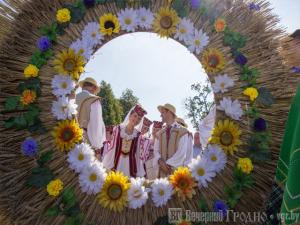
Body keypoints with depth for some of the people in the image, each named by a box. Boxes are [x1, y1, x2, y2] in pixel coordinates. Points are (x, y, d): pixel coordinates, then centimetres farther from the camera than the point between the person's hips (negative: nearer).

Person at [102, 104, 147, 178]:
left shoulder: (138, 135, 1)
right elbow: (112, 148, 2)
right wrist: (108, 166, 0)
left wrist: (139, 173, 3)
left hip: (130, 166, 1)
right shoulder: (118, 129, -1)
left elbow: (138, 154, 4)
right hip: (115, 164, 0)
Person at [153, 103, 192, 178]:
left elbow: (182, 152, -10)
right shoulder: (160, 133, 13)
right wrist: (160, 161, -14)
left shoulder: (183, 131, -3)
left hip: (177, 170, -4)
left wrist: (168, 163, -12)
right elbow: (156, 150, 5)